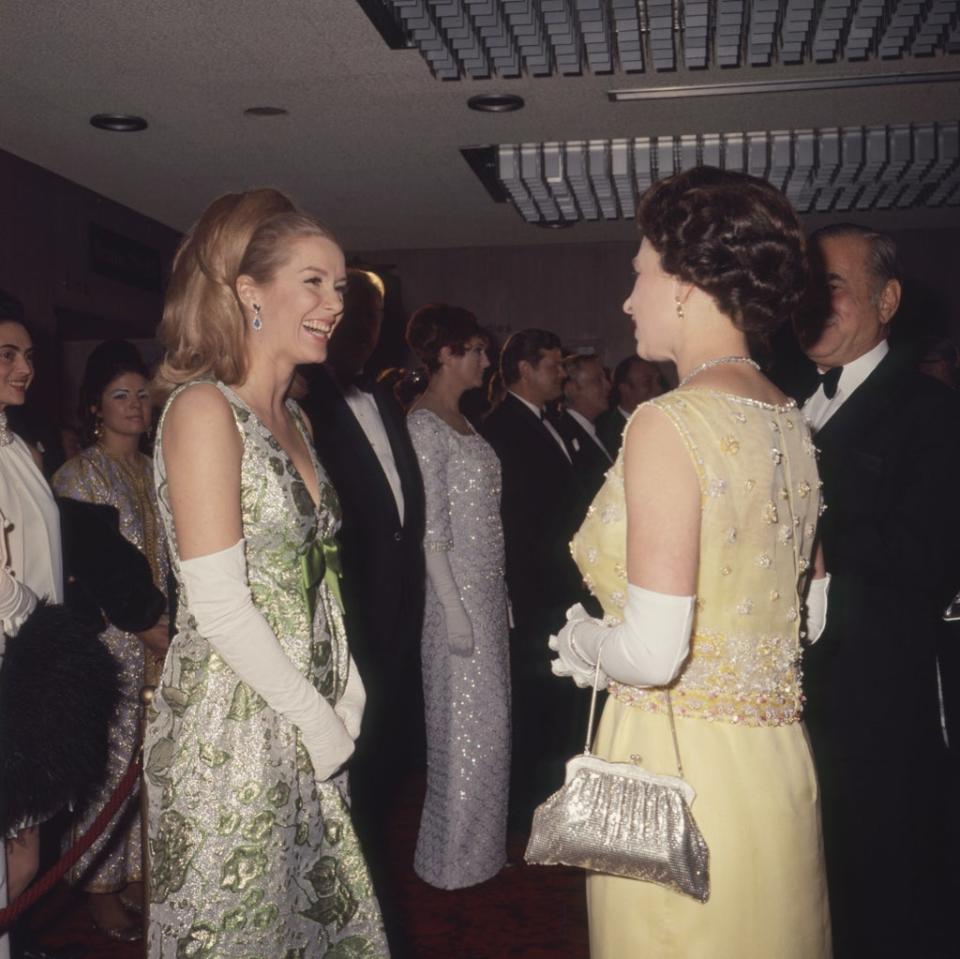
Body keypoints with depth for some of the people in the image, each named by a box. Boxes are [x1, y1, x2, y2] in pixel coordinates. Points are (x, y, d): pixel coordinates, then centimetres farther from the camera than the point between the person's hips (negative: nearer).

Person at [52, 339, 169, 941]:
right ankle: (101, 887, 18)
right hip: (108, 643, -5)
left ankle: (135, 875, 26)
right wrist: (146, 629, -14)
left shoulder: (153, 472, 11)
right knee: (109, 763, 1)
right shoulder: (78, 475, -7)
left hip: (159, 641, 5)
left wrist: (170, 625, 6)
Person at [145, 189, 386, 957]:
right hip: (232, 732, -7)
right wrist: (318, 719, -13)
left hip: (306, 731, 7)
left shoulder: (293, 417, 10)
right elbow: (218, 606, -19)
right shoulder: (204, 409, -15)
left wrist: (346, 701, 3)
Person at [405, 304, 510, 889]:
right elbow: (430, 528, -17)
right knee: (465, 724, 1)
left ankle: (480, 844, 28)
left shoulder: (461, 421, 13)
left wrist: (500, 594, 11)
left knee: (488, 719, 14)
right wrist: (454, 609, -19)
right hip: (456, 590, -9)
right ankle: (455, 858, 17)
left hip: (489, 589, 9)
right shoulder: (425, 425, -13)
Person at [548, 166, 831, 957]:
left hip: (676, 767, -7)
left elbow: (653, 653, -23)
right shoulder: (791, 424, 4)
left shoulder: (669, 424, -19)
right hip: (778, 766, 8)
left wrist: (585, 640, -4)